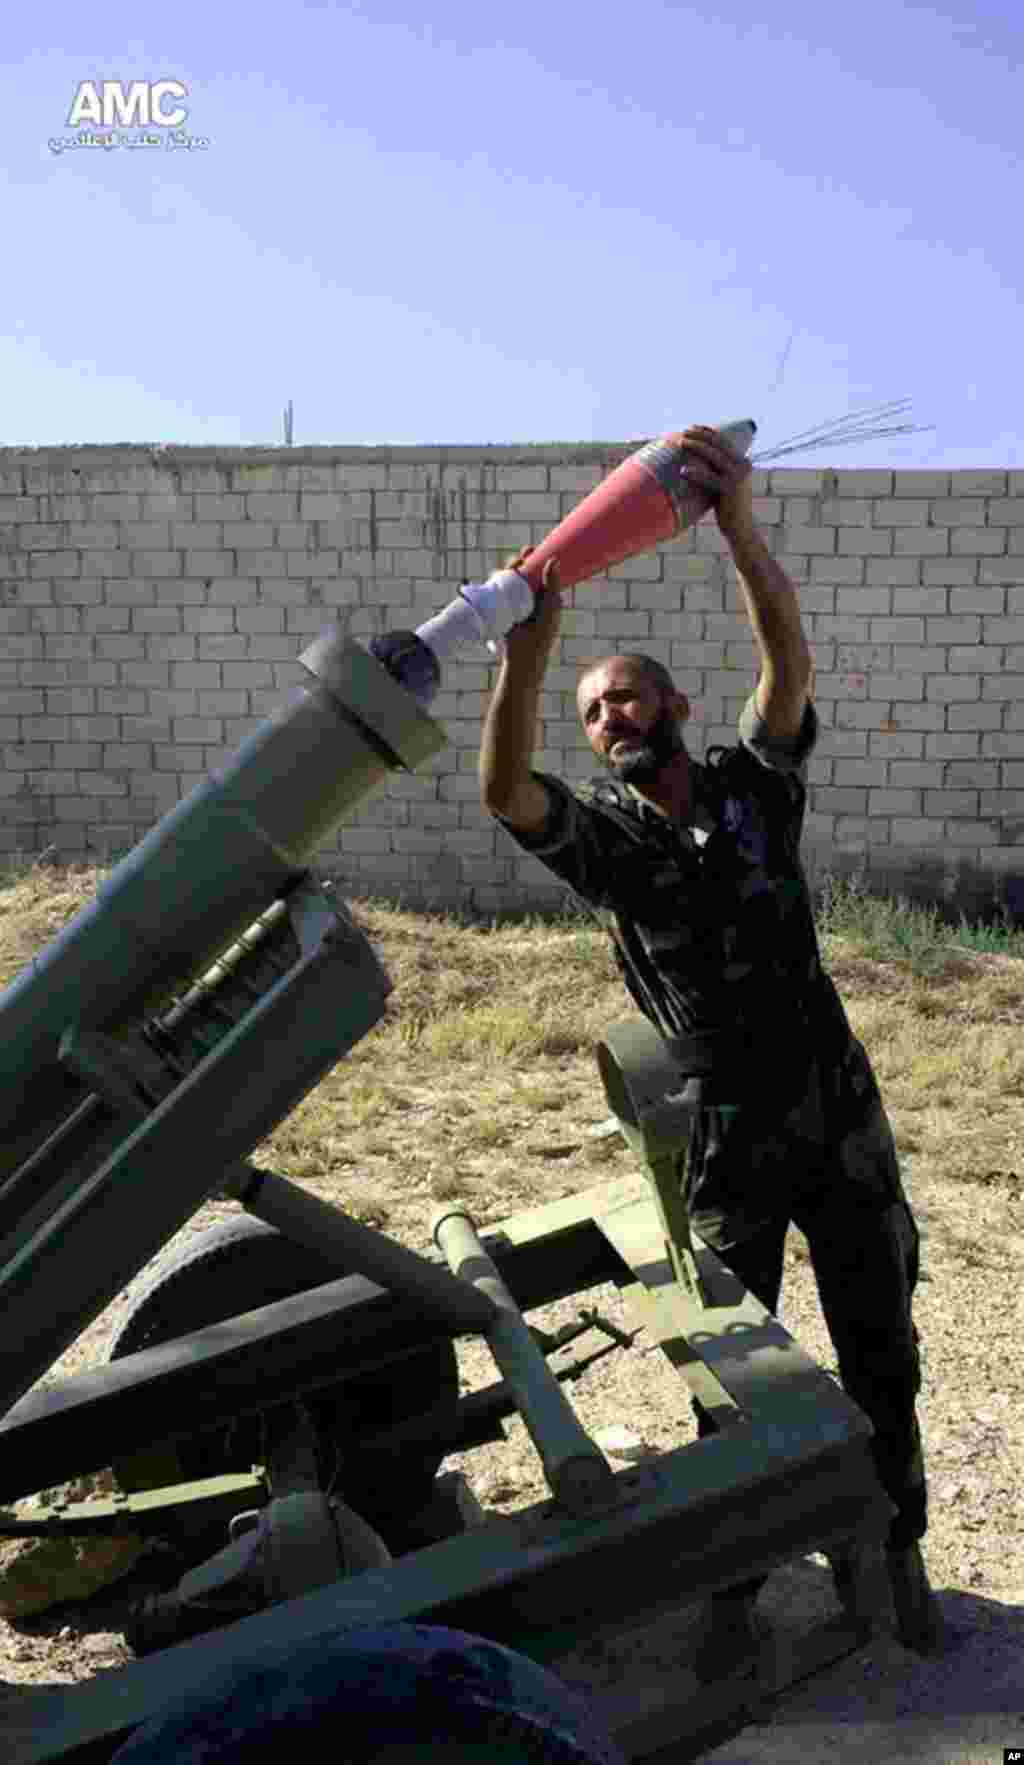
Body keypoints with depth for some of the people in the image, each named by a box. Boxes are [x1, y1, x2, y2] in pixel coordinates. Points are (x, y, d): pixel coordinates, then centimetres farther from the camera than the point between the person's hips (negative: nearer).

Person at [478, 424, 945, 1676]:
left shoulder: (754, 781, 2)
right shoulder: (603, 839, -2)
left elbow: (789, 661, -16)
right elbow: (502, 792, -23)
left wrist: (738, 530, -30)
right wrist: (527, 651, -35)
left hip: (840, 1111, 2)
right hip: (727, 1136, -1)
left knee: (879, 1350, 12)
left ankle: (888, 1556, 31)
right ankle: (735, 1581, 24)